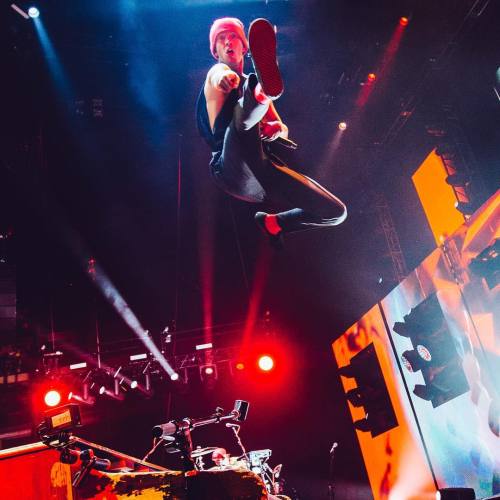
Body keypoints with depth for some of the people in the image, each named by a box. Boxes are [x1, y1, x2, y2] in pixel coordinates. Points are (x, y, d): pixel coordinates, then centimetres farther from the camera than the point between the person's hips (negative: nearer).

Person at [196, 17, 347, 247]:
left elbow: (283, 131, 25)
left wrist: (278, 129, -2)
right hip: (234, 170, -5)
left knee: (336, 212, -1)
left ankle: (272, 222, 14)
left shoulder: (254, 84, 28)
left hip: (264, 168, 5)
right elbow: (219, 76, -15)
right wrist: (224, 77, -42)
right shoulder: (216, 72, 12)